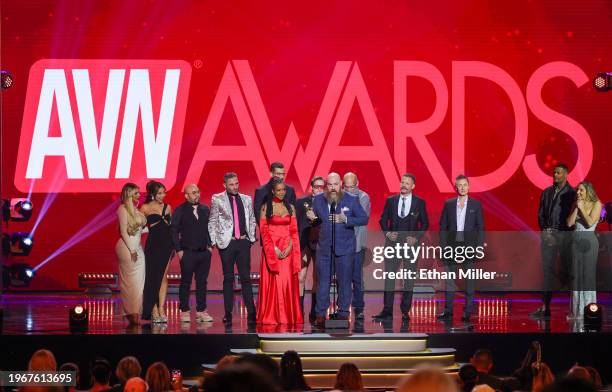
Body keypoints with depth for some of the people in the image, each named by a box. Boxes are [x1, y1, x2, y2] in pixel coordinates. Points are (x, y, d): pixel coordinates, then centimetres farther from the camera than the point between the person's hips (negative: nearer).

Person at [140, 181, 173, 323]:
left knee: (163, 277, 2)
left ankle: (161, 309, 2)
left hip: (167, 245, 4)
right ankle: (154, 311, 1)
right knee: (153, 277, -1)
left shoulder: (167, 208, 12)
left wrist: (174, 245, 14)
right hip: (153, 245, -4)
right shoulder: (146, 208, -1)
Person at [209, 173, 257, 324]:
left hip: (243, 242, 2)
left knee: (246, 277, 0)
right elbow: (212, 222, 4)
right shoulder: (217, 199, 3)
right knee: (228, 278, 2)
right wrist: (214, 241, -3)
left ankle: (251, 312, 0)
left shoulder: (246, 199, 12)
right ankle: (228, 313, 6)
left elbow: (252, 220, 18)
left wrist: (251, 238, 8)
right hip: (227, 243, -2)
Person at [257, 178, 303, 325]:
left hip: (288, 250, 2)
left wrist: (289, 247, -7)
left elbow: (294, 231, 7)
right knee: (273, 282, -3)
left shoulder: (290, 208, 10)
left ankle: (288, 316, 3)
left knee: (288, 282, -1)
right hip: (271, 250, -2)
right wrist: (274, 248, -12)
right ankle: (271, 316, 0)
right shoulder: (266, 207, 2)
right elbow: (263, 230, -3)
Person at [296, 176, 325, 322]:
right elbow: (295, 224, 0)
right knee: (300, 278, -7)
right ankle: (299, 312, -3)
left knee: (318, 279, 8)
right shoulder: (301, 202, 2)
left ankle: (314, 313, 14)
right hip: (305, 244, -2)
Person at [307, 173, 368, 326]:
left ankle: (343, 314, 11)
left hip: (344, 248, -2)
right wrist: (312, 218, -12)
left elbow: (364, 219, -5)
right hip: (324, 248, 2)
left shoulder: (351, 200, -2)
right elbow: (315, 221, 13)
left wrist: (346, 220, -18)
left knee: (344, 282, 3)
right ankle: (321, 314, 8)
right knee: (323, 282, 3)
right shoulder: (318, 200, 5)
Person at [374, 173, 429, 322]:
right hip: (392, 243, 1)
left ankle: (405, 311, 8)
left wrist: (416, 237, -8)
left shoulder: (419, 202, 2)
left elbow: (425, 223, 5)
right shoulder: (391, 200, 6)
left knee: (409, 278, 2)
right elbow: (383, 219, 10)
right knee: (389, 276, -2)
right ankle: (387, 311, -1)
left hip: (410, 243, -1)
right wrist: (387, 233, -7)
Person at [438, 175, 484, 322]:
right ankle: (448, 311, 6)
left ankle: (468, 311, 5)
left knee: (469, 279, 2)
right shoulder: (448, 204, 7)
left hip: (469, 245, -1)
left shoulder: (476, 204, 4)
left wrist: (480, 246, -5)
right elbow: (443, 226, 7)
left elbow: (480, 227, 3)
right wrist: (443, 245, -1)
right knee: (449, 277, 2)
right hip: (452, 244, 1)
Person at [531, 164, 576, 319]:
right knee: (547, 270, 0)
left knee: (567, 270, -1)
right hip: (548, 234, 4)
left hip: (564, 235, -4)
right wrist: (545, 230, 0)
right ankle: (545, 307, -1)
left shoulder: (572, 193, -1)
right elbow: (541, 214, 16)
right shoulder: (547, 192, 14)